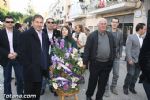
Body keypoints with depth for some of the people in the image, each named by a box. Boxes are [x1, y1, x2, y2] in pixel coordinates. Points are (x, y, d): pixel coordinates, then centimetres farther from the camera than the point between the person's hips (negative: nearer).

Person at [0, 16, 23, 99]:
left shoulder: (18, 33, 2)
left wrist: (16, 53, -15)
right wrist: (8, 54, -16)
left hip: (17, 58, 1)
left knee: (20, 78, 4)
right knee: (7, 79, 9)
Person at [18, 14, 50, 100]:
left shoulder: (44, 35, 12)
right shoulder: (26, 35, -10)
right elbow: (22, 53, -14)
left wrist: (48, 64, 7)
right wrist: (28, 67, -18)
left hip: (41, 69, 6)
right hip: (31, 70, -6)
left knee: (38, 93, 18)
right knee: (29, 93, 9)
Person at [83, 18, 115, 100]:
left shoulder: (110, 35, 9)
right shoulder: (92, 35, -5)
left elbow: (113, 48, 13)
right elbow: (87, 49, -8)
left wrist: (112, 59, 7)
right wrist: (85, 62, -11)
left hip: (107, 63, 4)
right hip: (95, 63, -4)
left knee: (103, 82, 13)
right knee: (92, 81, 11)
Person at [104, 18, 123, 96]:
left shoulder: (120, 33, 3)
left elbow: (121, 44, 7)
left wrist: (120, 54, 1)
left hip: (116, 56, 3)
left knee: (116, 74, 11)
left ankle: (113, 87, 31)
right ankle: (106, 89, 19)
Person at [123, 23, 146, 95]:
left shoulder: (143, 39, 8)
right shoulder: (131, 37, -7)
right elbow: (128, 49, -12)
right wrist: (129, 59, -16)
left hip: (139, 60, 5)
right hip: (132, 60, -5)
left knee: (136, 75, 11)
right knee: (130, 74, -1)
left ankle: (132, 87, 29)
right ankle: (125, 87, 19)